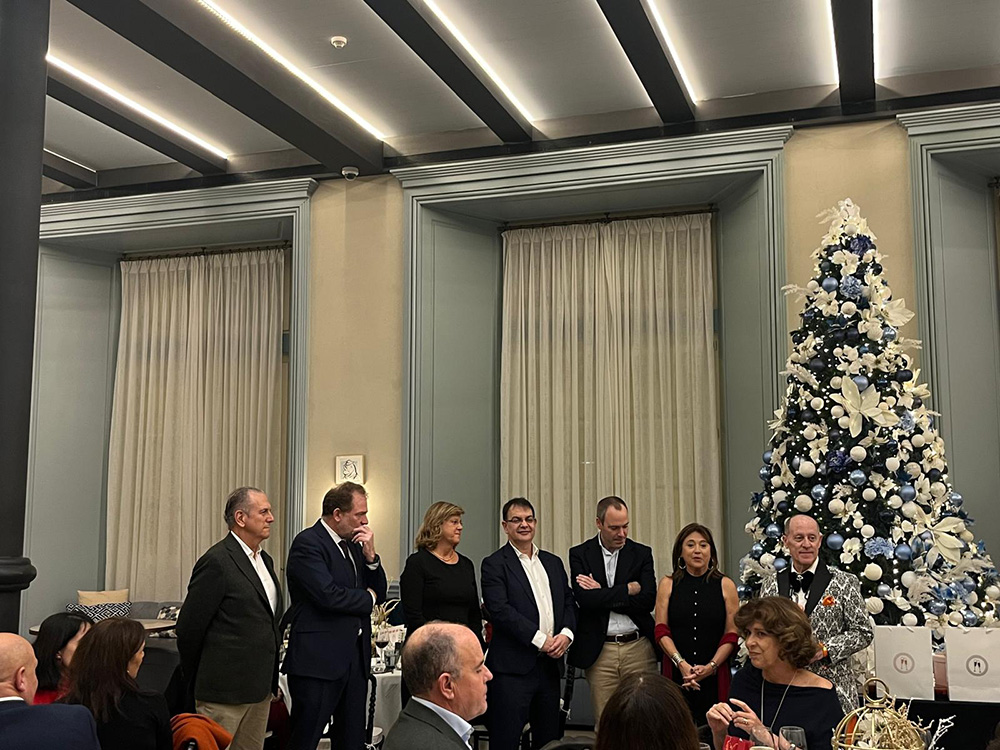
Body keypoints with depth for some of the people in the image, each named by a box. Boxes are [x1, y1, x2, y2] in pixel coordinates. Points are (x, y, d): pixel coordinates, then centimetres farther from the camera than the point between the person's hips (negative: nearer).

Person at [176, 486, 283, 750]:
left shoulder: (264, 560, 13)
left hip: (261, 688, 8)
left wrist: (271, 677, 16)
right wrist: (198, 677, -1)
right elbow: (189, 627, -13)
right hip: (225, 690, -8)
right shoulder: (216, 562, -15)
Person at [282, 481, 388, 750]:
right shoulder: (307, 543, -11)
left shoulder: (355, 545, 14)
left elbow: (379, 593, 13)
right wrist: (367, 597, -4)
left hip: (355, 657, 8)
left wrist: (370, 555, -4)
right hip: (318, 660, -8)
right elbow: (328, 595, -22)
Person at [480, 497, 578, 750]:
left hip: (550, 663, 6)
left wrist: (566, 634, -5)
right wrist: (540, 640, -15)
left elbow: (569, 602, 15)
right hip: (512, 665, -6)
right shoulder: (495, 564, -3)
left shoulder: (553, 563, 17)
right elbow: (499, 610, -14)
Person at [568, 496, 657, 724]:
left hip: (638, 647, 1)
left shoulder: (642, 553, 6)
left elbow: (647, 601, -6)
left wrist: (602, 595, -9)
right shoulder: (580, 554, 3)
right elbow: (585, 598, -11)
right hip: (599, 651, -1)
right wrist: (628, 589, -9)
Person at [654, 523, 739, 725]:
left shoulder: (725, 585, 6)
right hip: (676, 674, 0)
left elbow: (732, 634, 3)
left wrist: (711, 666, -9)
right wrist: (681, 663, -11)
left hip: (715, 676, 0)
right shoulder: (668, 584, 8)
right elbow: (661, 630, 3)